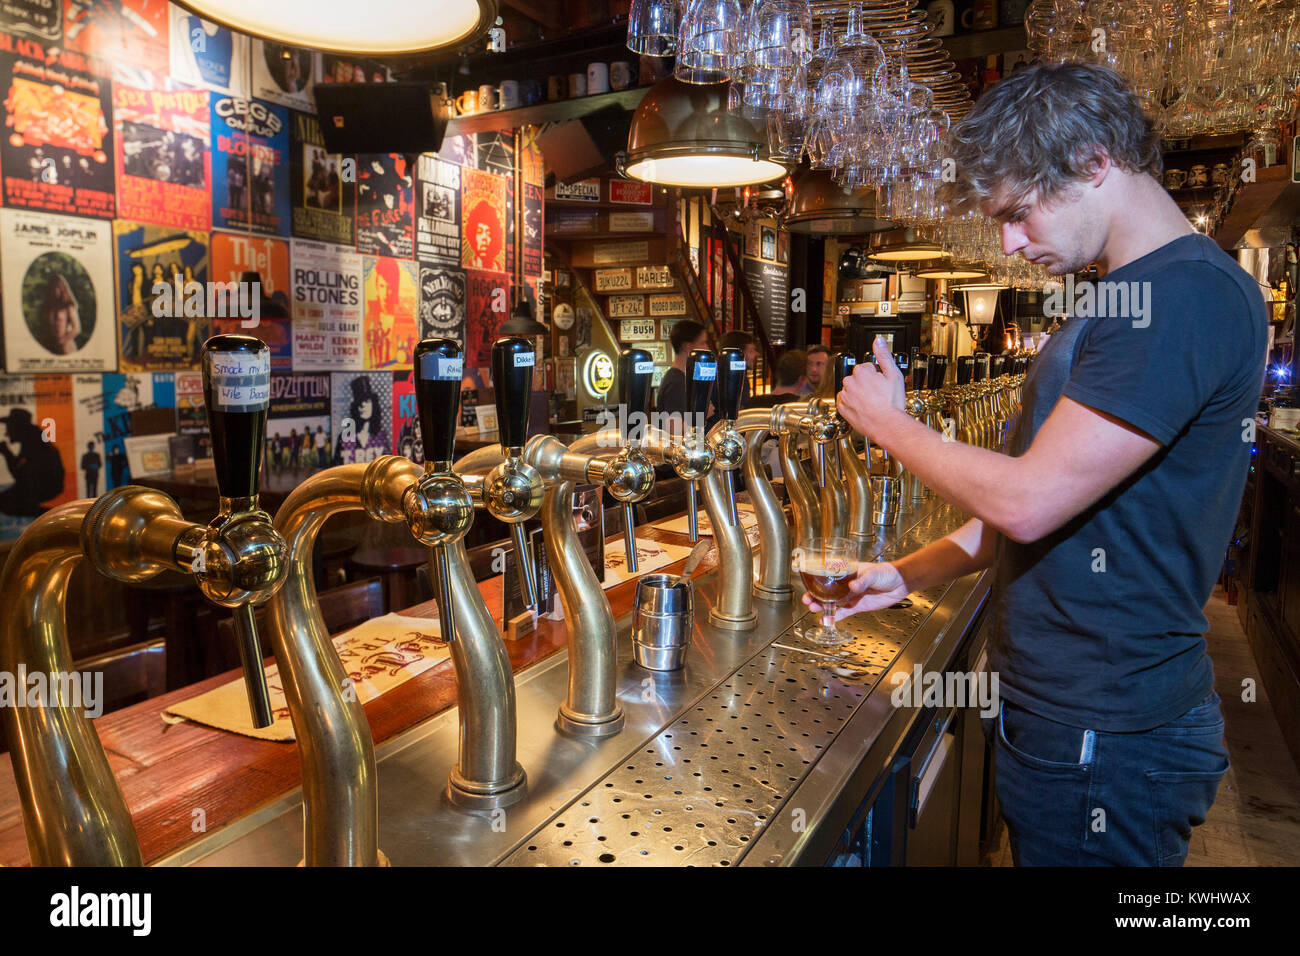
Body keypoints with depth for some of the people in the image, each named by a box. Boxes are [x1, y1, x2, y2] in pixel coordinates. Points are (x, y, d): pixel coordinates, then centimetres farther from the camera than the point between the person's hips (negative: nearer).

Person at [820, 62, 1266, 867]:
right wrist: (909, 574, 10)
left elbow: (1030, 500, -26)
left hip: (1105, 740, -9)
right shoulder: (1122, 298, 12)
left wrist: (890, 423, -10)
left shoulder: (1189, 295, -21)